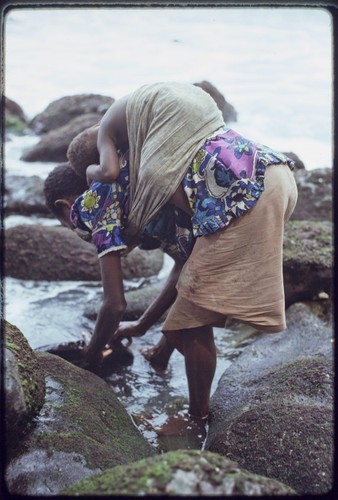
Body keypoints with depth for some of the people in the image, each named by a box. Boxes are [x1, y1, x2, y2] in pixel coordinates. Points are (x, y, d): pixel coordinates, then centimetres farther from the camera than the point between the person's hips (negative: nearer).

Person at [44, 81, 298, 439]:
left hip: (243, 191, -10)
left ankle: (198, 419, 26)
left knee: (191, 325, 6)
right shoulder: (138, 184, 32)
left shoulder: (96, 201, 10)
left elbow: (115, 306, 8)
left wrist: (91, 355, 29)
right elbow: (187, 261, 35)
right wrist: (143, 326, 45)